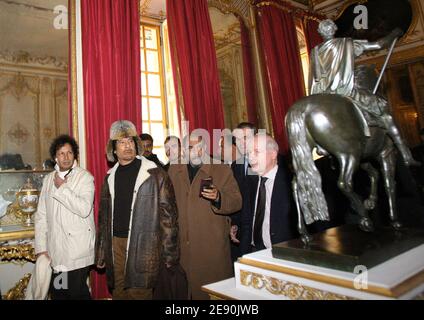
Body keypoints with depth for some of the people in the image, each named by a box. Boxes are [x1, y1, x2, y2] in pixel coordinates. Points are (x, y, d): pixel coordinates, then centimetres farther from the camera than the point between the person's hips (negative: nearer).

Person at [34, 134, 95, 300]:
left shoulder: (85, 177, -5)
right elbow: (41, 215, 10)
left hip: (78, 249, -4)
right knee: (57, 293, 12)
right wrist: (41, 247, 5)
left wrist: (62, 188, -12)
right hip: (54, 250, 5)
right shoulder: (49, 179, 9)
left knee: (77, 292, 0)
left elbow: (85, 209, -19)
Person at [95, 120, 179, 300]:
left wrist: (170, 254, -10)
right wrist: (101, 253, 12)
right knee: (118, 293, 14)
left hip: (143, 247, -4)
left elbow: (168, 215, -8)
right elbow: (103, 216, 14)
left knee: (140, 292, 2)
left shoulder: (155, 174, -7)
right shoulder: (110, 177, 10)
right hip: (115, 244, 5)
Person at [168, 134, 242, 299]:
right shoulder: (173, 171, 11)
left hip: (212, 248, -3)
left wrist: (218, 197, -26)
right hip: (181, 246, 3)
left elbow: (237, 202, -7)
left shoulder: (222, 170, -1)